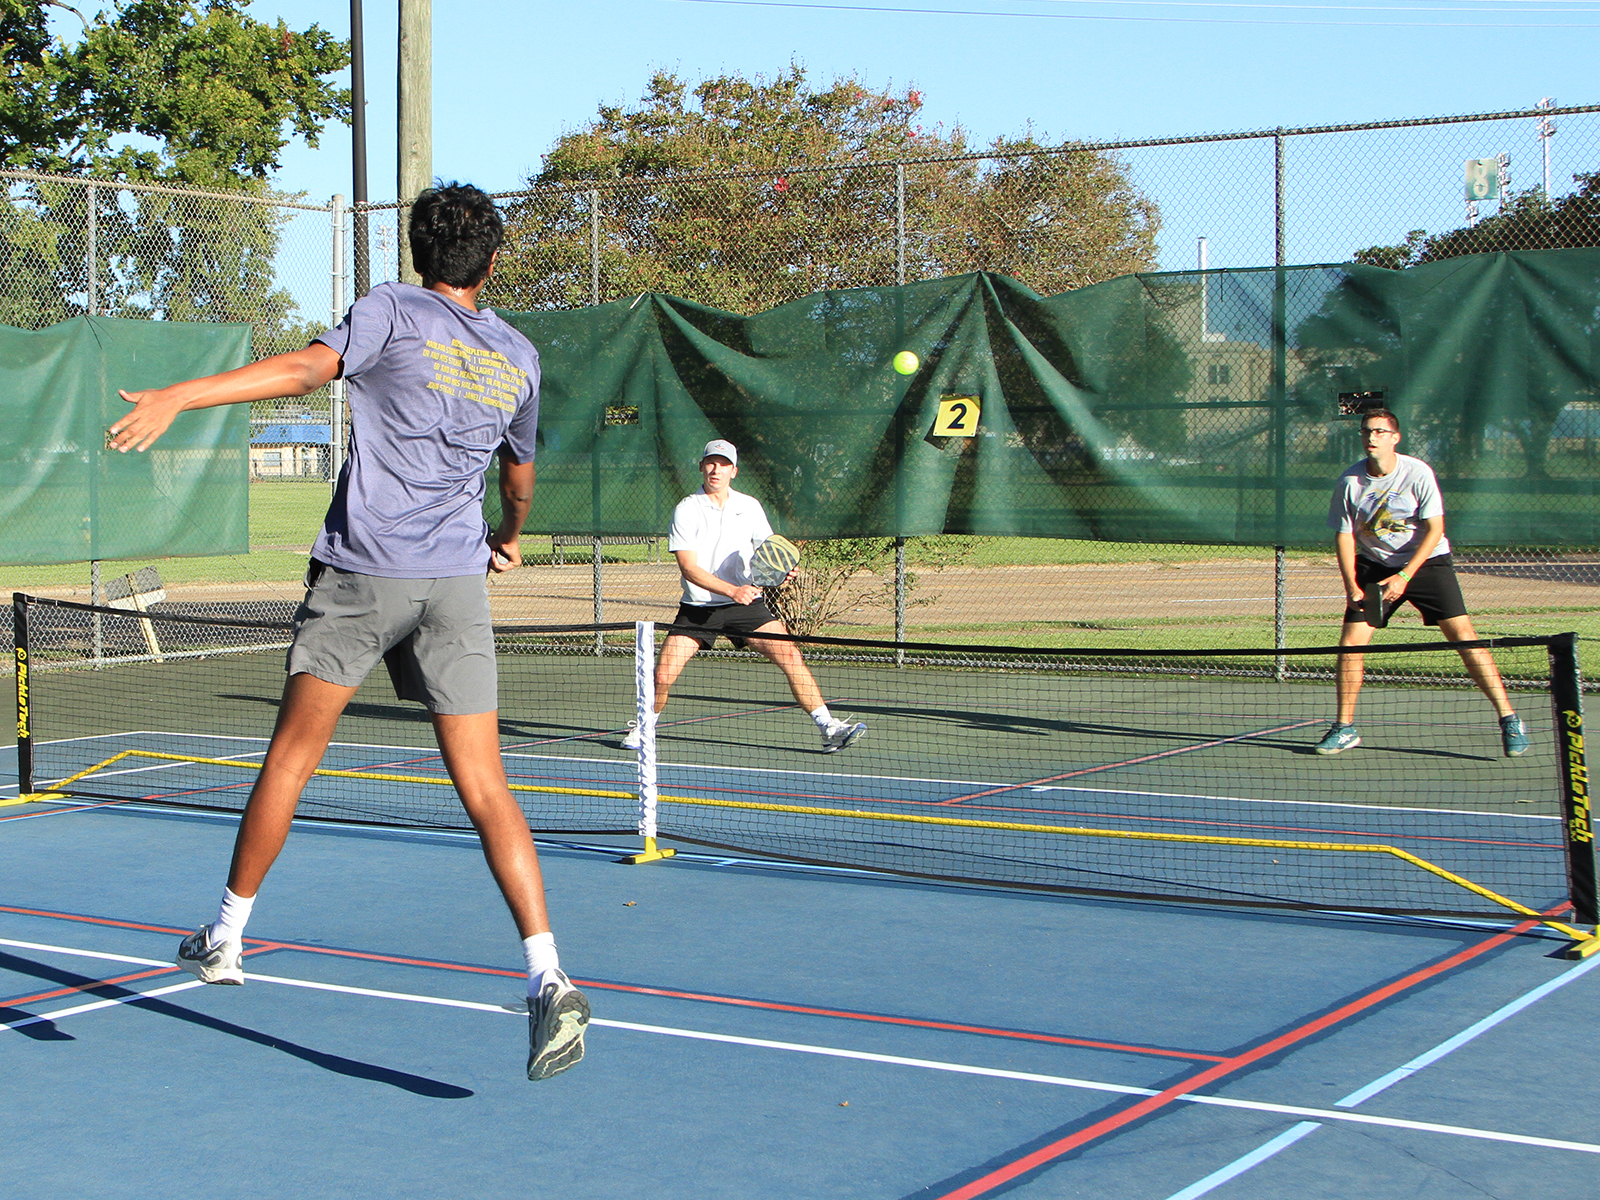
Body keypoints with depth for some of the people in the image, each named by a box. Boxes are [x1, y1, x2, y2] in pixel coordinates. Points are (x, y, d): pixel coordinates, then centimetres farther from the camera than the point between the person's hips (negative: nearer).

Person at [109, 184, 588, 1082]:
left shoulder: (393, 311, 1)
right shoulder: (520, 357, 15)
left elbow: (306, 368, -17)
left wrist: (177, 396, -22)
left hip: (361, 570, -3)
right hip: (458, 584, 3)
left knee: (291, 758, 11)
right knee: (486, 787, -1)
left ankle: (227, 939, 23)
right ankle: (548, 977, -13)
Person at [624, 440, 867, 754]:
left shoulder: (749, 507, 4)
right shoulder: (686, 510, -6)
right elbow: (688, 567, -14)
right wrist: (732, 590, -25)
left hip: (746, 603, 2)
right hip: (698, 608, -2)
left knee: (791, 657, -14)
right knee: (664, 674, -10)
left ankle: (829, 729, -9)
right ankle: (644, 726, 19)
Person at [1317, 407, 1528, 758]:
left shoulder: (1418, 473, -17)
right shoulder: (1350, 481, -9)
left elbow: (1434, 529, -17)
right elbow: (1344, 535, -2)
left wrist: (1404, 576, -24)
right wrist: (1352, 585, -13)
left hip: (1426, 561, -3)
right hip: (1374, 565, 3)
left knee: (1463, 635, -13)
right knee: (1350, 643, -7)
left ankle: (1509, 719, -6)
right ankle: (1344, 728, 9)